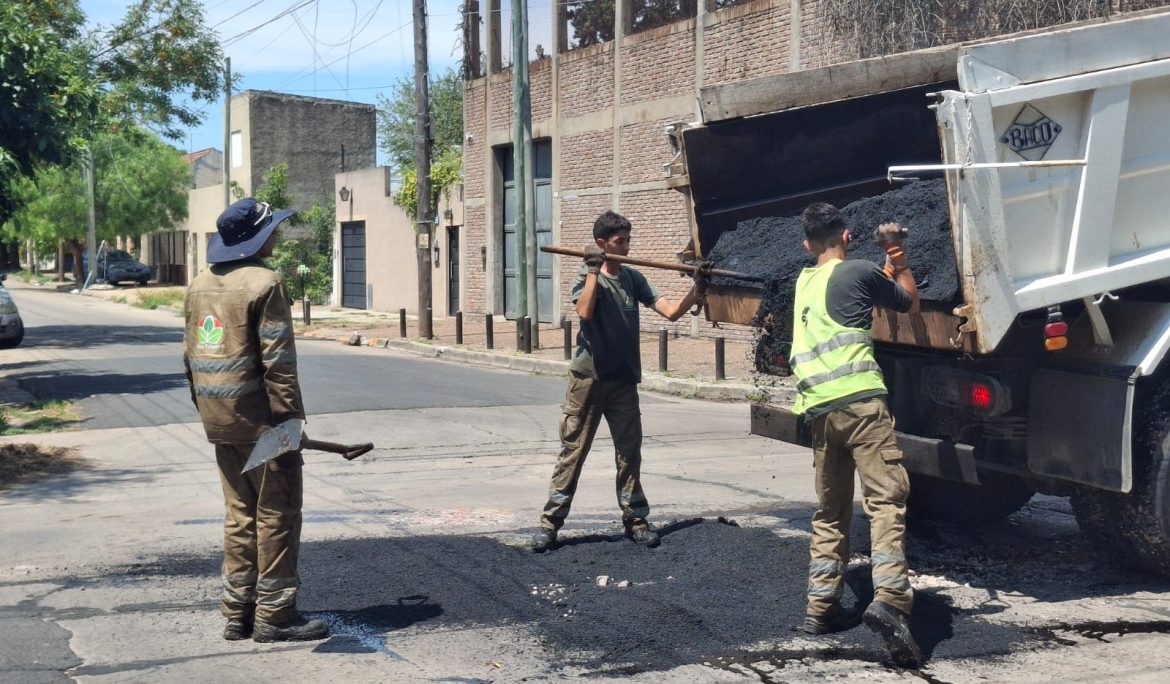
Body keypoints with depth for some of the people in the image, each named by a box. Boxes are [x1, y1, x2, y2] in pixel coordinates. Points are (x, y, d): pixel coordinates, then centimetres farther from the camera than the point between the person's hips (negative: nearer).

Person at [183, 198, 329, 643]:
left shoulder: (200, 285, 12)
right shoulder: (264, 284, -13)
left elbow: (191, 354, 15)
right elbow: (277, 360, -17)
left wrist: (205, 408, 20)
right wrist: (290, 415, -14)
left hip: (219, 419, 8)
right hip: (259, 419, -8)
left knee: (240, 513, 15)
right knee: (277, 514, 0)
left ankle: (237, 613, 18)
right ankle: (274, 614, 3)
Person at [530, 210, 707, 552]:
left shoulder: (633, 279, 9)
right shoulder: (588, 276, -3)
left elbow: (671, 311, 4)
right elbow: (584, 312, -22)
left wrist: (697, 290, -9)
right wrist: (594, 269, -21)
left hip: (624, 381, 4)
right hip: (589, 378, -4)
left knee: (630, 452, 7)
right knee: (573, 451, -2)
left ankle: (635, 520, 16)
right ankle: (550, 521, 4)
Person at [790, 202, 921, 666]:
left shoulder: (805, 282, 22)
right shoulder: (858, 272, 4)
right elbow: (910, 303, 19)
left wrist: (891, 264, 43)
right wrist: (900, 258, 31)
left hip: (817, 406, 6)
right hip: (859, 398, -6)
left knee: (830, 510, 16)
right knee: (886, 498, -12)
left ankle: (820, 607, 17)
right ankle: (888, 599, -28)